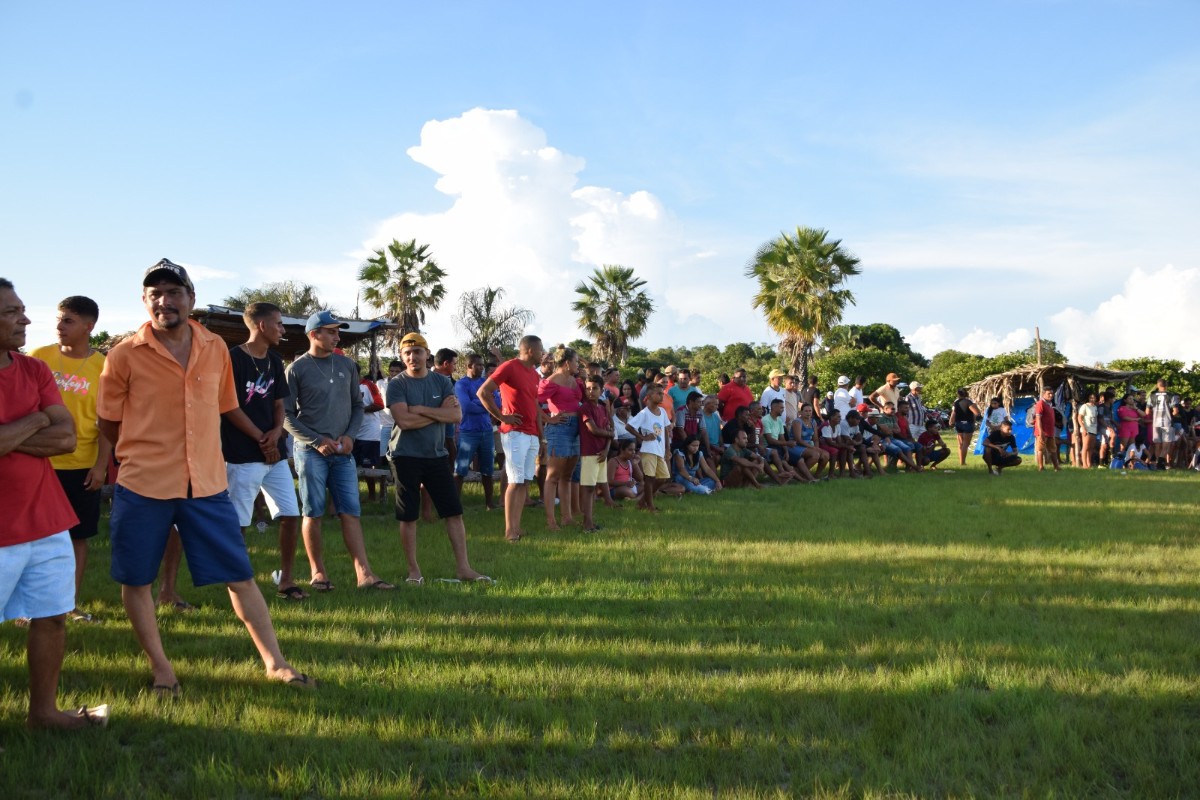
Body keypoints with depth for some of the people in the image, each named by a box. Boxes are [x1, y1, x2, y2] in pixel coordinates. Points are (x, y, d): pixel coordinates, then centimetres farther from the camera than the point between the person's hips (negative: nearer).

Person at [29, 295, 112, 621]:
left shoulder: (103, 367, -4)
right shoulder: (39, 357, 0)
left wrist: (101, 465, -7)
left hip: (82, 466, 0)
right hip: (39, 462, 1)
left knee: (78, 536, 8)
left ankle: (70, 603, 19)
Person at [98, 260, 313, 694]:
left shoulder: (216, 348, 4)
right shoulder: (125, 356, -6)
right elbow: (109, 422, 4)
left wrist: (260, 436, 24)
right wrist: (146, 452, 10)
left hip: (207, 484, 2)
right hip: (142, 485, -2)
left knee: (240, 575, 5)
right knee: (135, 579, 8)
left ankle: (275, 662, 14)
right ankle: (160, 666, 26)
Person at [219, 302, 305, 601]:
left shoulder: (274, 361, 12)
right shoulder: (233, 358, -11)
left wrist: (276, 432, -4)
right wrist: (261, 441, -11)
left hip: (274, 453, 7)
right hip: (242, 456, -7)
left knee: (291, 515, 5)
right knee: (238, 523, -1)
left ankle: (286, 580, 16)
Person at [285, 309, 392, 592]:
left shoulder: (346, 365, 9)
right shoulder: (297, 369, -3)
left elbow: (357, 405, 15)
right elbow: (287, 415, -4)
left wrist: (349, 435, -1)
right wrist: (317, 441, -11)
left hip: (343, 452, 4)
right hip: (311, 452, -4)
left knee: (351, 512, 0)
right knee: (313, 513, 1)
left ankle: (364, 573, -3)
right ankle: (318, 573, 12)